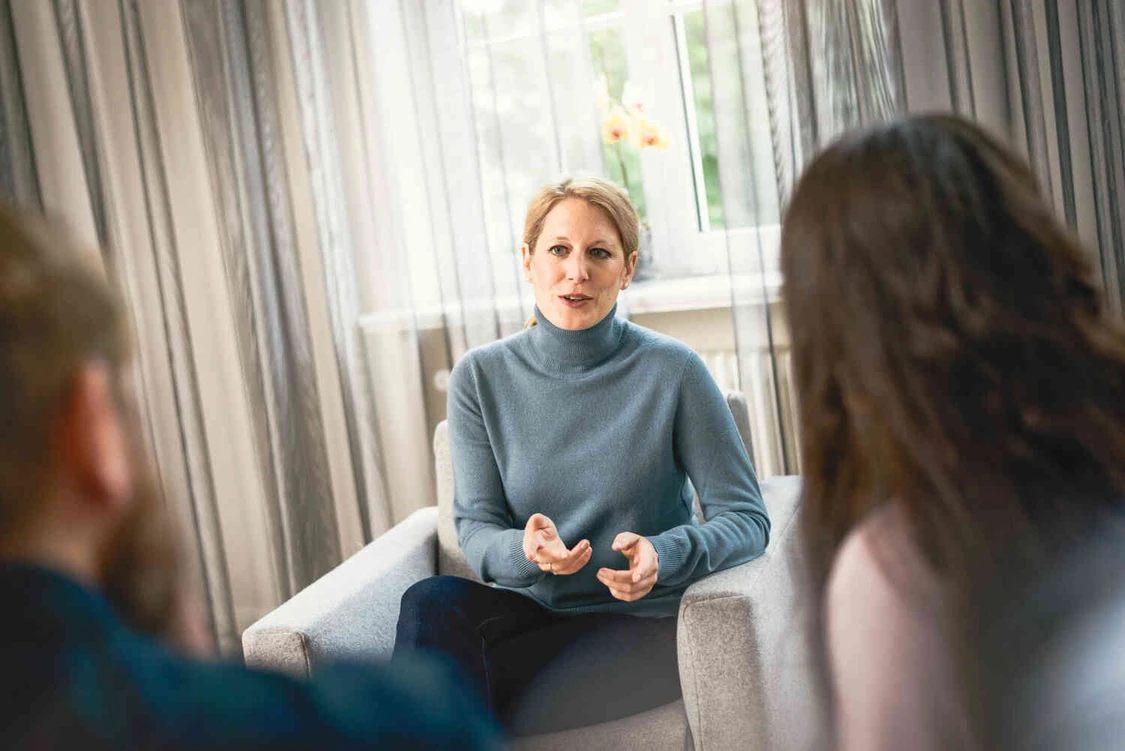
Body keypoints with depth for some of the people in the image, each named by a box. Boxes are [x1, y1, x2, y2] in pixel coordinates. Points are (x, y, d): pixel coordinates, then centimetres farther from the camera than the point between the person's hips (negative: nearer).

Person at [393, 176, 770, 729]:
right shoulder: (481, 377, 1)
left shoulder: (672, 371, -7)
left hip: (638, 622, -3)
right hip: (532, 608, 3)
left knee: (451, 682, -27)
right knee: (432, 601, -28)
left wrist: (662, 555, -26)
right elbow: (475, 526, -1)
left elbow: (746, 517, -6)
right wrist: (524, 551, -24)